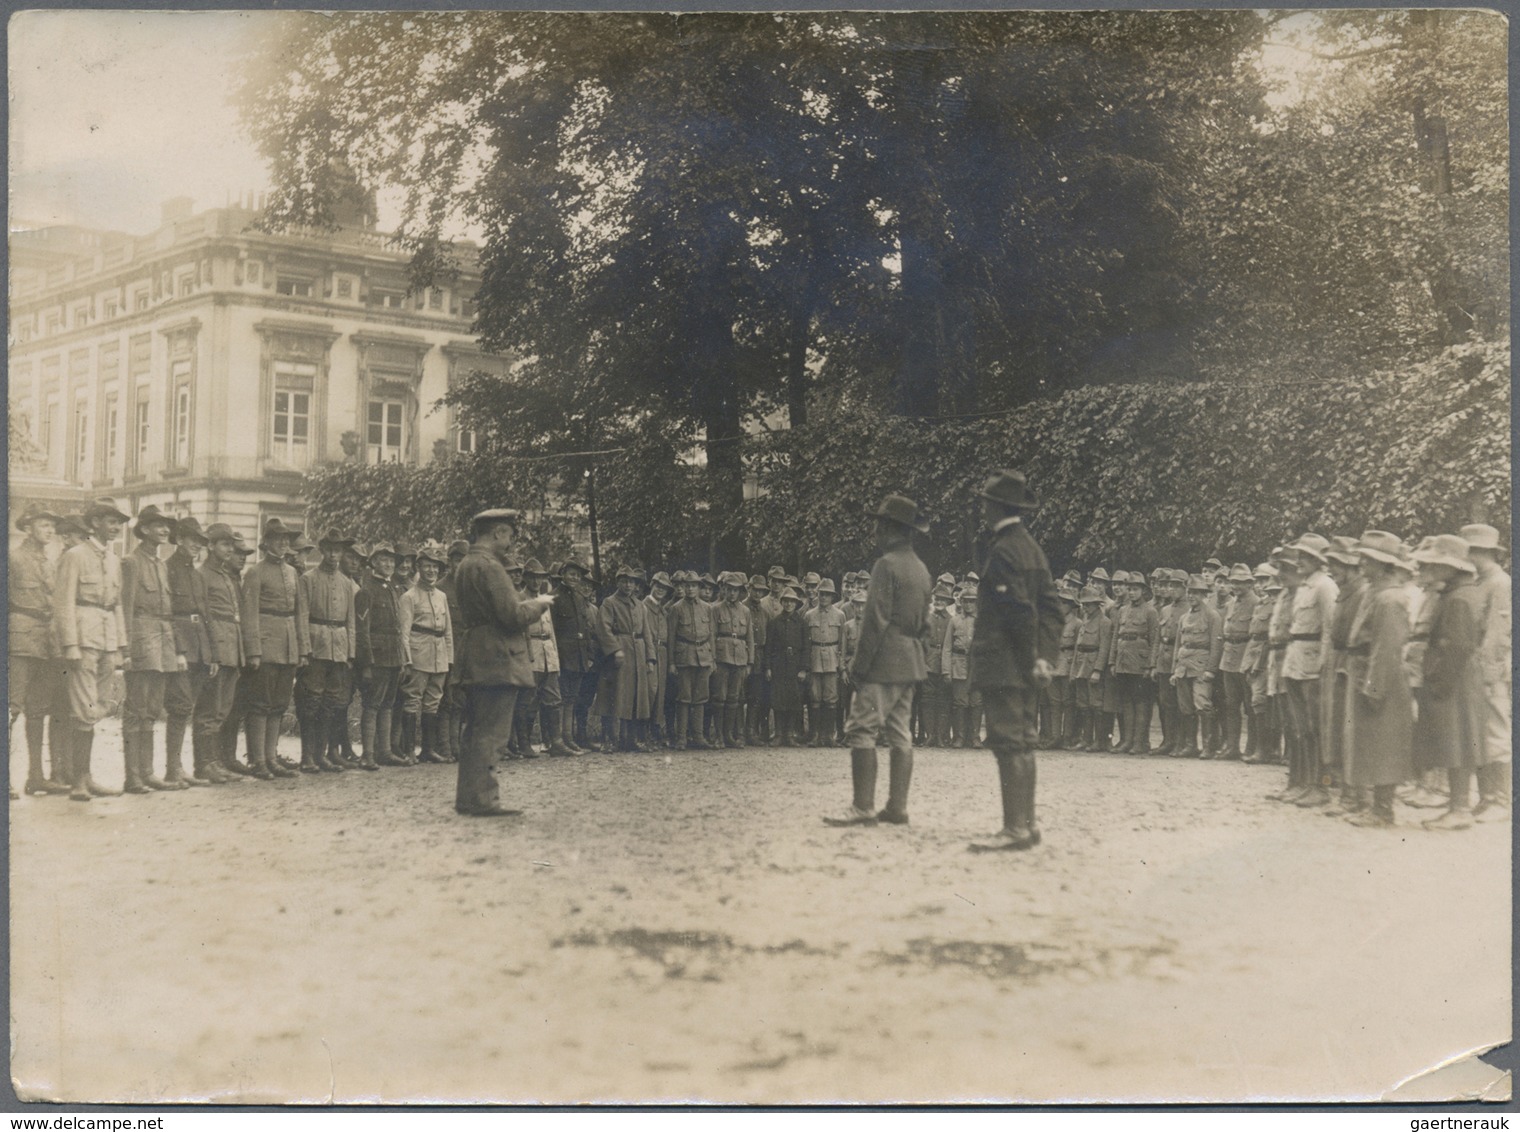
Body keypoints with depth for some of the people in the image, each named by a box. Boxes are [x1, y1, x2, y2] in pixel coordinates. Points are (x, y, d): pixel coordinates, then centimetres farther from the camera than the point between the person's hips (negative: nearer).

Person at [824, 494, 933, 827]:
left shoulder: (886, 565, -13)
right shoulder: (921, 568, 15)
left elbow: (875, 621, -17)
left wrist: (859, 665, -14)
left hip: (883, 662, -9)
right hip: (911, 664, 9)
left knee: (862, 731, -8)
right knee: (900, 734, 9)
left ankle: (863, 807, -11)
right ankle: (897, 807, 10)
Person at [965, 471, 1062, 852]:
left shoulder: (1001, 551, -14)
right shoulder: (1033, 548, 15)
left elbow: (1020, 610, -19)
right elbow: (1050, 606, 13)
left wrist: (1030, 659, -12)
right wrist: (1045, 655, 8)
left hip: (1003, 664, -10)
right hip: (1024, 667, 10)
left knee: (1009, 743, -8)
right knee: (1022, 741, 13)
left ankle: (1015, 828, -8)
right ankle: (1027, 822, 18)